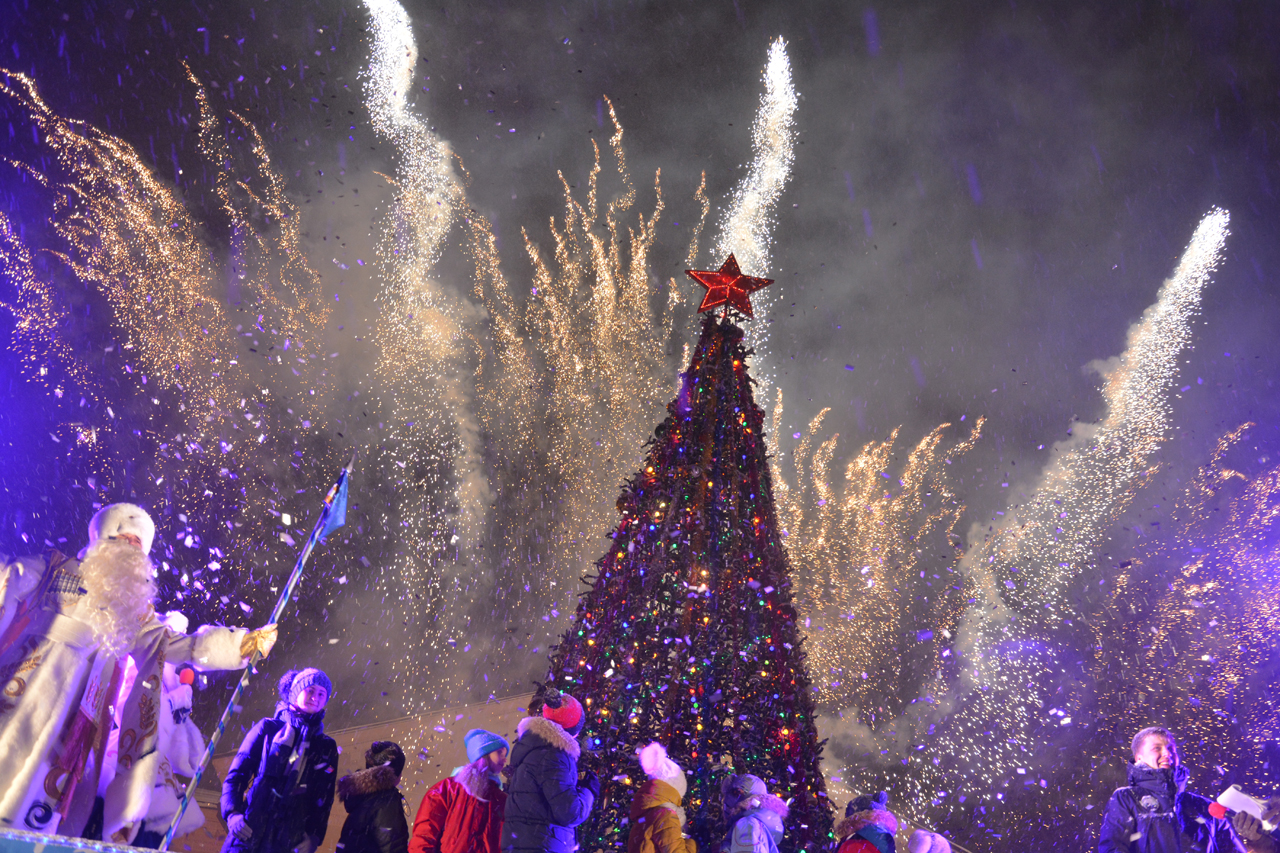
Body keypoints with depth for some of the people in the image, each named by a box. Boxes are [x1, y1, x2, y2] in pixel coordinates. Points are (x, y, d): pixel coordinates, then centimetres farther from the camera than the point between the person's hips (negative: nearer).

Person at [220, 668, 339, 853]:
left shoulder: (327, 748, 14)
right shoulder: (268, 728, 8)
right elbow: (236, 774, 5)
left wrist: (314, 836, -3)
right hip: (250, 831, -1)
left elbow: (324, 800, 11)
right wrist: (232, 813, -10)